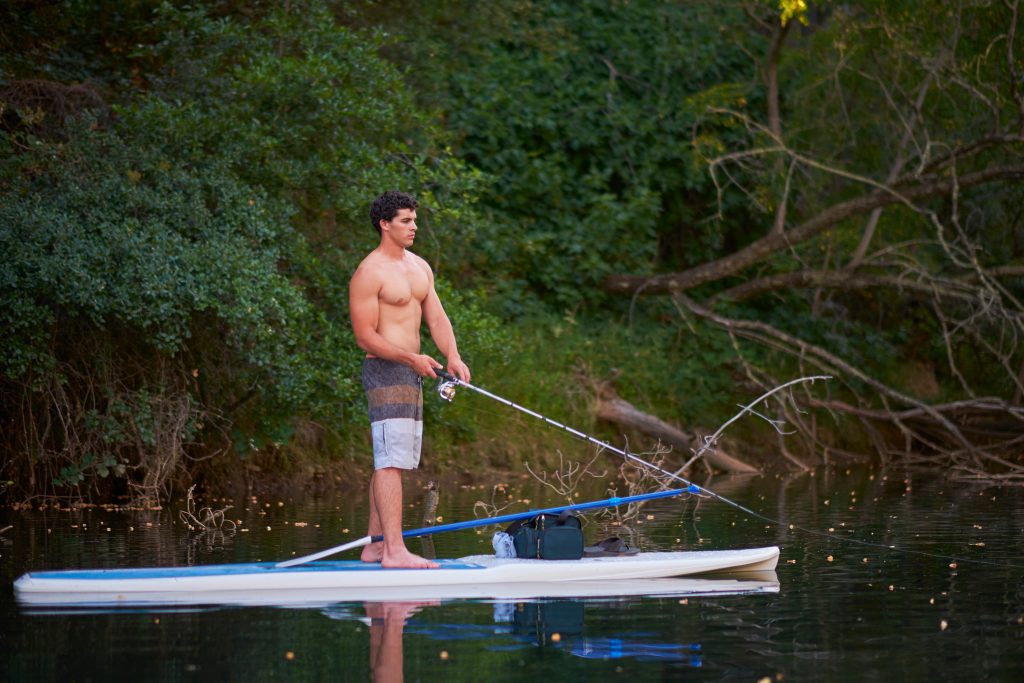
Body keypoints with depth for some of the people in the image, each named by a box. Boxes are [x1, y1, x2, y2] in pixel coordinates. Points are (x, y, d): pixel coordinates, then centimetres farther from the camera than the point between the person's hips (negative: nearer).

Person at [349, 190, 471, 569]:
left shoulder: (419, 267, 16)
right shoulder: (369, 273, -11)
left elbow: (436, 317, 12)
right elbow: (365, 336, -14)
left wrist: (453, 356, -6)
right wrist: (412, 359, -21)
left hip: (410, 372, 9)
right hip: (384, 371, -9)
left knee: (391, 462, 11)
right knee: (391, 460, -15)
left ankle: (374, 545, 17)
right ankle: (394, 549, -20)